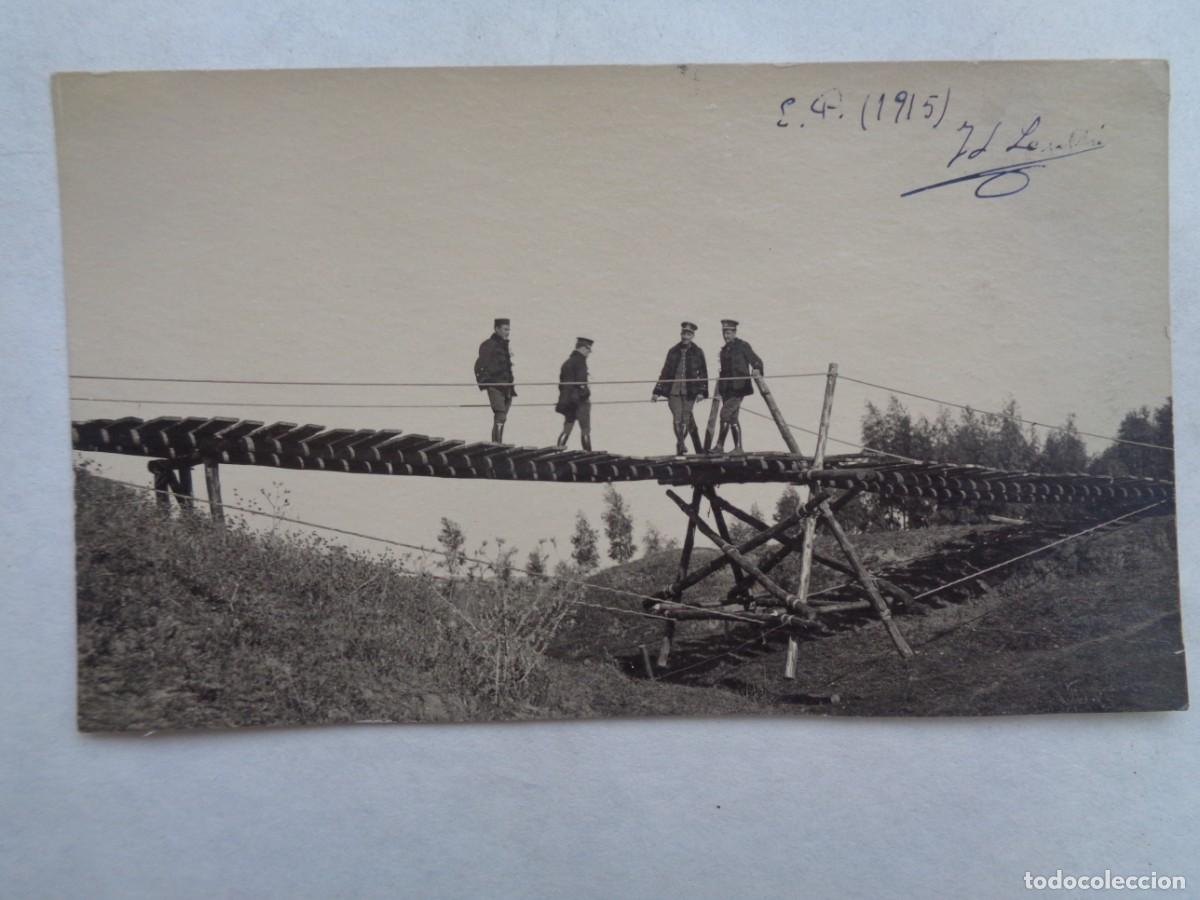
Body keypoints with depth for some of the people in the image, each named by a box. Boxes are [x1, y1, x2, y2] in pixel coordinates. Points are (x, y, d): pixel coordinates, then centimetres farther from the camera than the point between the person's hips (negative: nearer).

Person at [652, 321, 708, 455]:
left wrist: (702, 391, -6)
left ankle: (680, 446, 14)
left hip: (689, 392, -1)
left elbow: (703, 373, 4)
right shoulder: (673, 351, 10)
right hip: (673, 391, 1)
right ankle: (682, 447, 1)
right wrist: (657, 391, 10)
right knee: (677, 419, -7)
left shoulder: (698, 353, 4)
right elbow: (665, 372, 13)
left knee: (685, 419, -1)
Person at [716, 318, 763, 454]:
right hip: (727, 389, 7)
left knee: (725, 415, -15)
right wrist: (719, 387, 21)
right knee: (732, 418, 6)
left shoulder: (742, 346, -2)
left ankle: (719, 446, -10)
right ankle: (738, 448, 10)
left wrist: (757, 370, -29)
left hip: (738, 387, -7)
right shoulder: (724, 350, 18)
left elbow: (756, 361, -8)